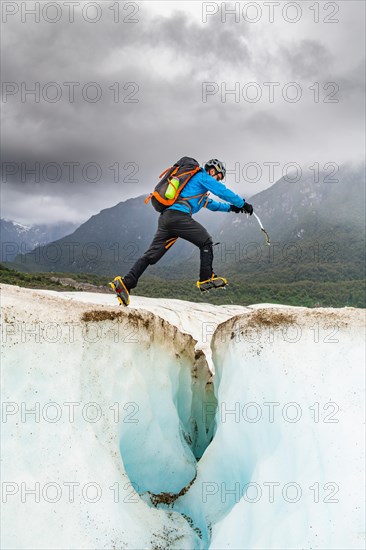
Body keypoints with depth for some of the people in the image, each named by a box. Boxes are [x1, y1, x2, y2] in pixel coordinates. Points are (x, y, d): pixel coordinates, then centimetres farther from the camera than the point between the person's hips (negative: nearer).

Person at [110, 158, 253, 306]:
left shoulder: (193, 179, 37)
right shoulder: (203, 177, 8)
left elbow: (209, 203, 48)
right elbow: (224, 192, 4)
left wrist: (230, 207, 48)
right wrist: (243, 204, 15)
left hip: (165, 217, 9)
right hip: (179, 216, -9)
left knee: (152, 254, 2)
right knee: (206, 242, 4)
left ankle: (126, 282, -8)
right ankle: (206, 279, 1)